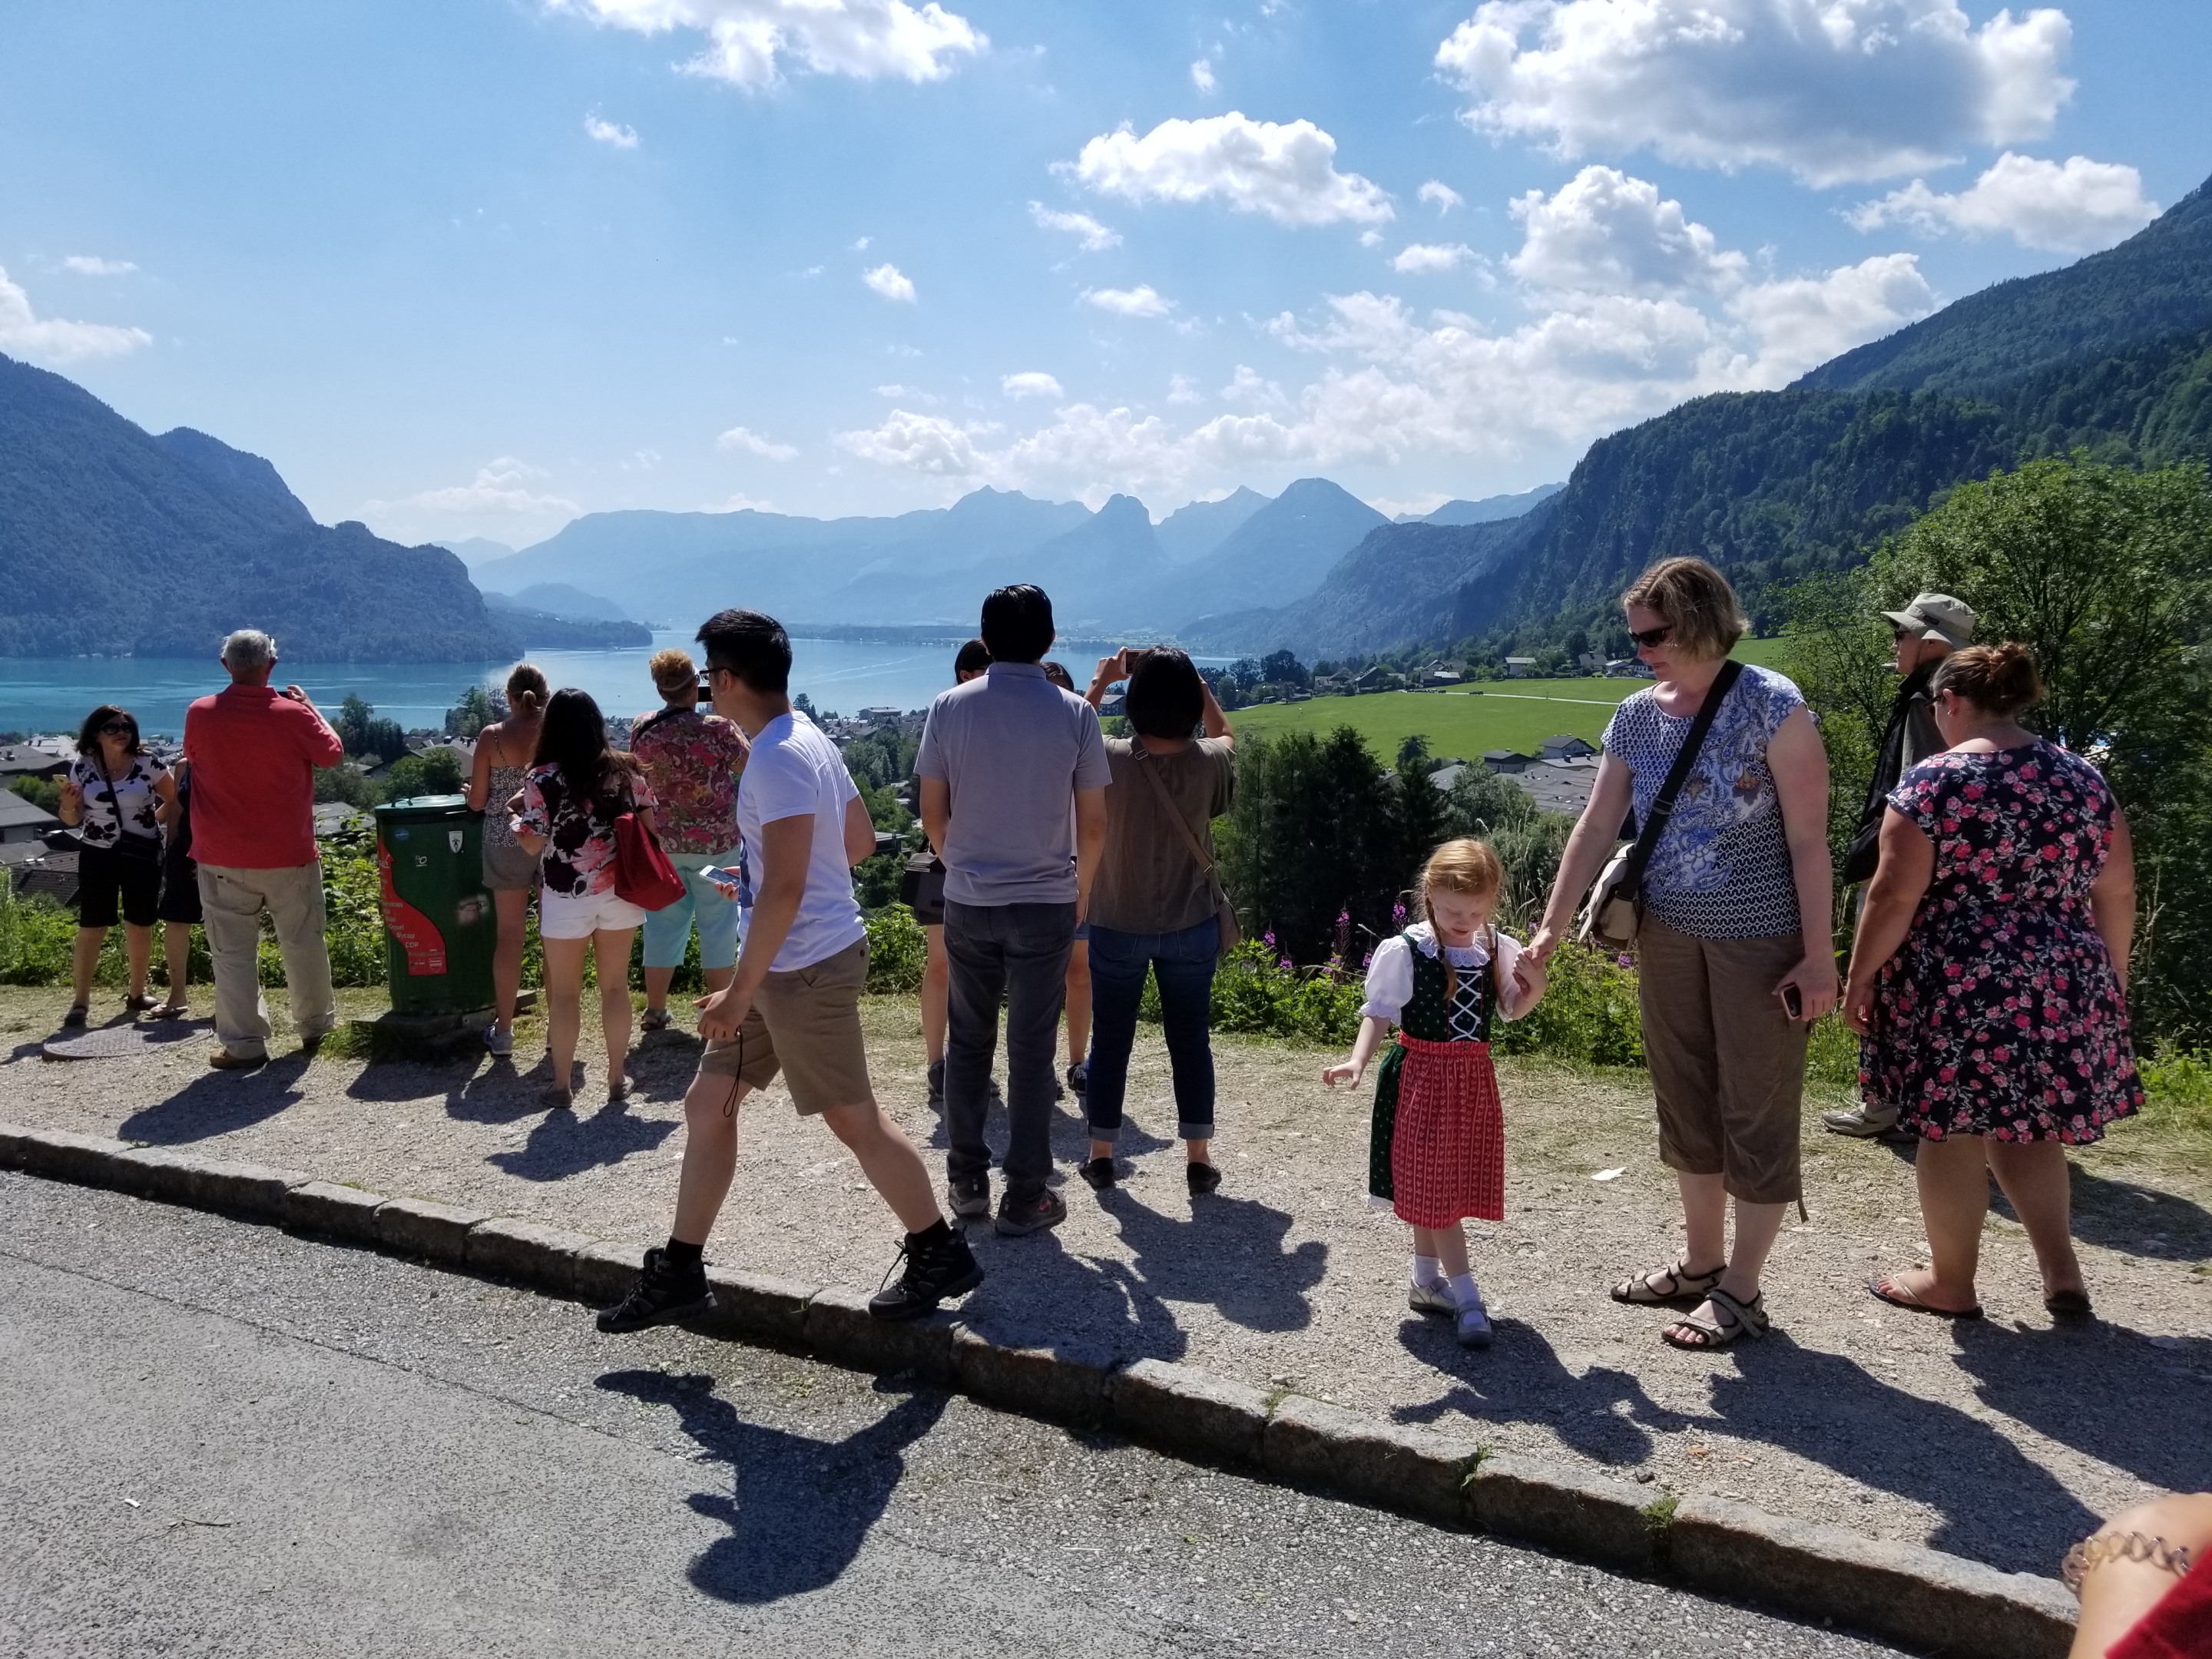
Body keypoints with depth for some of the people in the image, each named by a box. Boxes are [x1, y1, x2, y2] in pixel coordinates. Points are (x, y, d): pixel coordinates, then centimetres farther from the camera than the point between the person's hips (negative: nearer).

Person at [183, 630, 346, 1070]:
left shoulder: (200, 714, -6)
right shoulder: (293, 714, -12)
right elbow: (333, 754, 4)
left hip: (223, 858, 1)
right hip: (288, 855, 0)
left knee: (232, 952, 5)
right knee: (303, 943, 15)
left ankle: (244, 1044, 5)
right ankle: (313, 1026, 28)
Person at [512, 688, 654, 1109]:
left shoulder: (542, 778, -11)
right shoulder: (627, 769, -1)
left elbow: (532, 845, -9)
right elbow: (649, 825, 3)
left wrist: (515, 822, 11)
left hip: (567, 898, -3)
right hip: (618, 892, 3)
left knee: (564, 992, 9)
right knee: (615, 985, 12)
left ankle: (562, 1085, 17)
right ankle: (617, 1079, 19)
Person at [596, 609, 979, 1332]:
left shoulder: (777, 760, -21)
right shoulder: (809, 739, 10)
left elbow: (784, 888, -27)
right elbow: (860, 840, 18)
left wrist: (739, 992, -22)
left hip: (805, 968, -10)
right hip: (788, 964, 10)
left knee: (855, 1121, 3)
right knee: (706, 1104, 13)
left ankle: (941, 1257, 19)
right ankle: (679, 1273, 22)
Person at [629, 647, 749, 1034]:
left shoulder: (641, 728, -5)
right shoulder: (716, 728, -17)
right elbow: (747, 763, 1)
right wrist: (727, 712, 6)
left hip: (662, 840, 4)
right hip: (715, 841, -3)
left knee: (664, 920, 13)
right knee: (718, 923, 7)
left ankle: (655, 1010, 20)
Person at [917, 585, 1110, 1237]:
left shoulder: (951, 707, -4)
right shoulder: (1075, 713, -7)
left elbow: (932, 815, 0)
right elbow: (1094, 825, -4)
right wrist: (1082, 887, 13)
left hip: (967, 901, 1)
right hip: (1046, 903, -1)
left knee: (967, 1041, 15)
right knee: (1031, 1051, 6)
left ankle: (967, 1182, 24)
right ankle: (1025, 1198, 12)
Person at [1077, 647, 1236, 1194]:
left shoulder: (1110, 759, -17)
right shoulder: (1209, 762, -13)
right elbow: (1226, 738, 13)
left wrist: (1100, 682, 10)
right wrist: (1198, 685, 6)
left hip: (1117, 926, -1)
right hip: (1192, 926, 1)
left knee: (1111, 1040, 12)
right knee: (1191, 1040, 11)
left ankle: (1101, 1155, 22)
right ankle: (1199, 1160, 17)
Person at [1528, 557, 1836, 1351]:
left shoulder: (1771, 706, -14)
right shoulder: (1636, 717, 3)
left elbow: (1809, 838, -14)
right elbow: (1596, 827, 4)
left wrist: (1818, 956, -16)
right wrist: (1551, 929, -1)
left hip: (1760, 937, -6)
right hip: (1669, 932, 6)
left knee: (1757, 1110, 4)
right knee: (1686, 1101, 16)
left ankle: (1740, 1291, 15)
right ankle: (1701, 1261, 32)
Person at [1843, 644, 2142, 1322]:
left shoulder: (1934, 781, -11)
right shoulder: (2084, 778, 6)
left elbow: (1895, 897, -14)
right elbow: (2117, 894, 10)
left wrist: (1859, 977, -4)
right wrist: (2109, 978, 20)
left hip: (1956, 989, -5)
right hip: (2061, 987, 6)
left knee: (1952, 1132, 7)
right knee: (2025, 1126, 21)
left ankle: (1951, 1282, 20)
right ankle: (2061, 1273, 17)